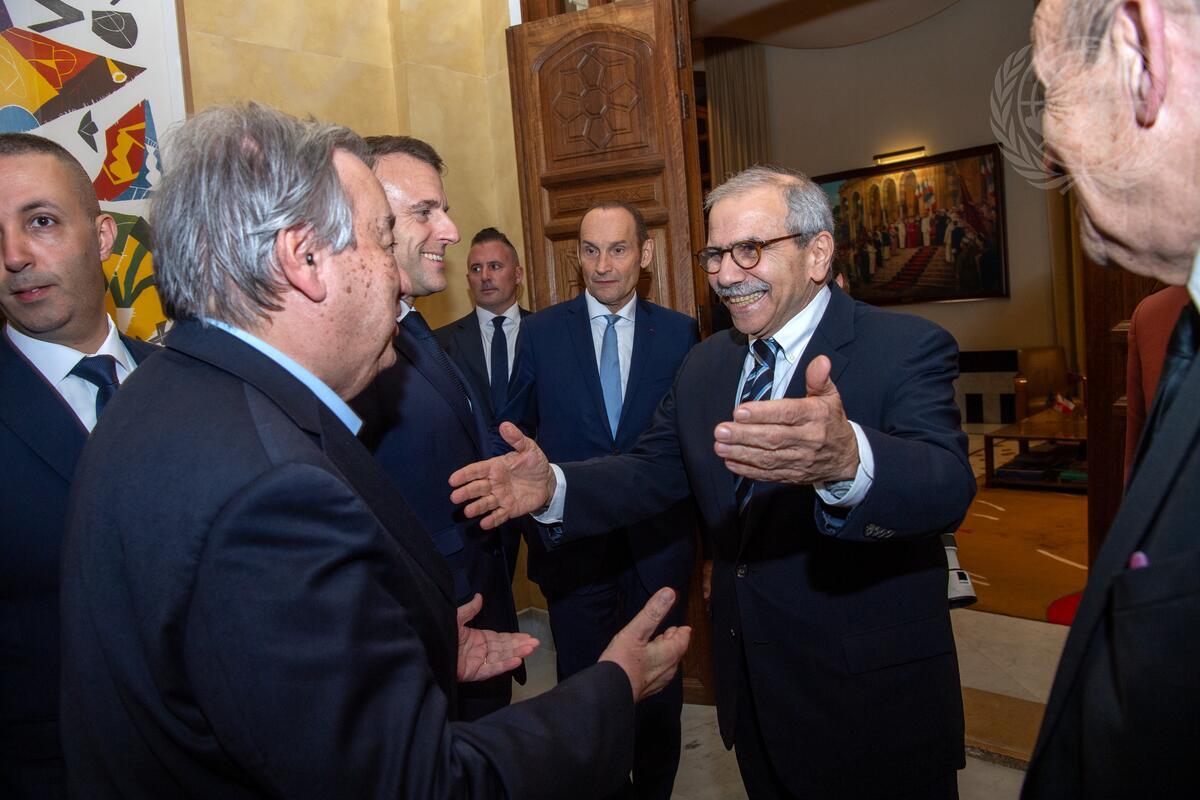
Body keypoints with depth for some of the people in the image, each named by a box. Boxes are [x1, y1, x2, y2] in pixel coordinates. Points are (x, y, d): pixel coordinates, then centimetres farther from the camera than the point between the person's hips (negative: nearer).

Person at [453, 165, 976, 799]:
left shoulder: (909, 348, -15)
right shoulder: (703, 366, 5)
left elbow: (949, 487, -31)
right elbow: (652, 472, 5)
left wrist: (847, 460, -53)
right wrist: (553, 486, -14)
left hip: (875, 698, -5)